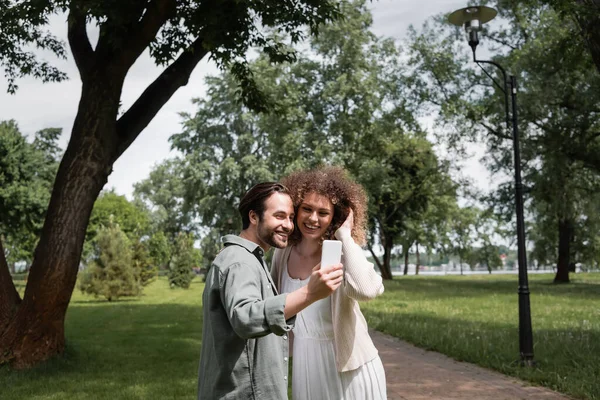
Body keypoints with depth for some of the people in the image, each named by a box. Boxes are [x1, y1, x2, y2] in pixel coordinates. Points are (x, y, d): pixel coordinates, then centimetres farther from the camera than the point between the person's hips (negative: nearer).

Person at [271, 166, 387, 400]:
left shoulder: (340, 254, -17)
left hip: (348, 368, -4)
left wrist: (345, 235, -29)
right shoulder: (282, 255, -3)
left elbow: (367, 289, -40)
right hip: (305, 368, 4)